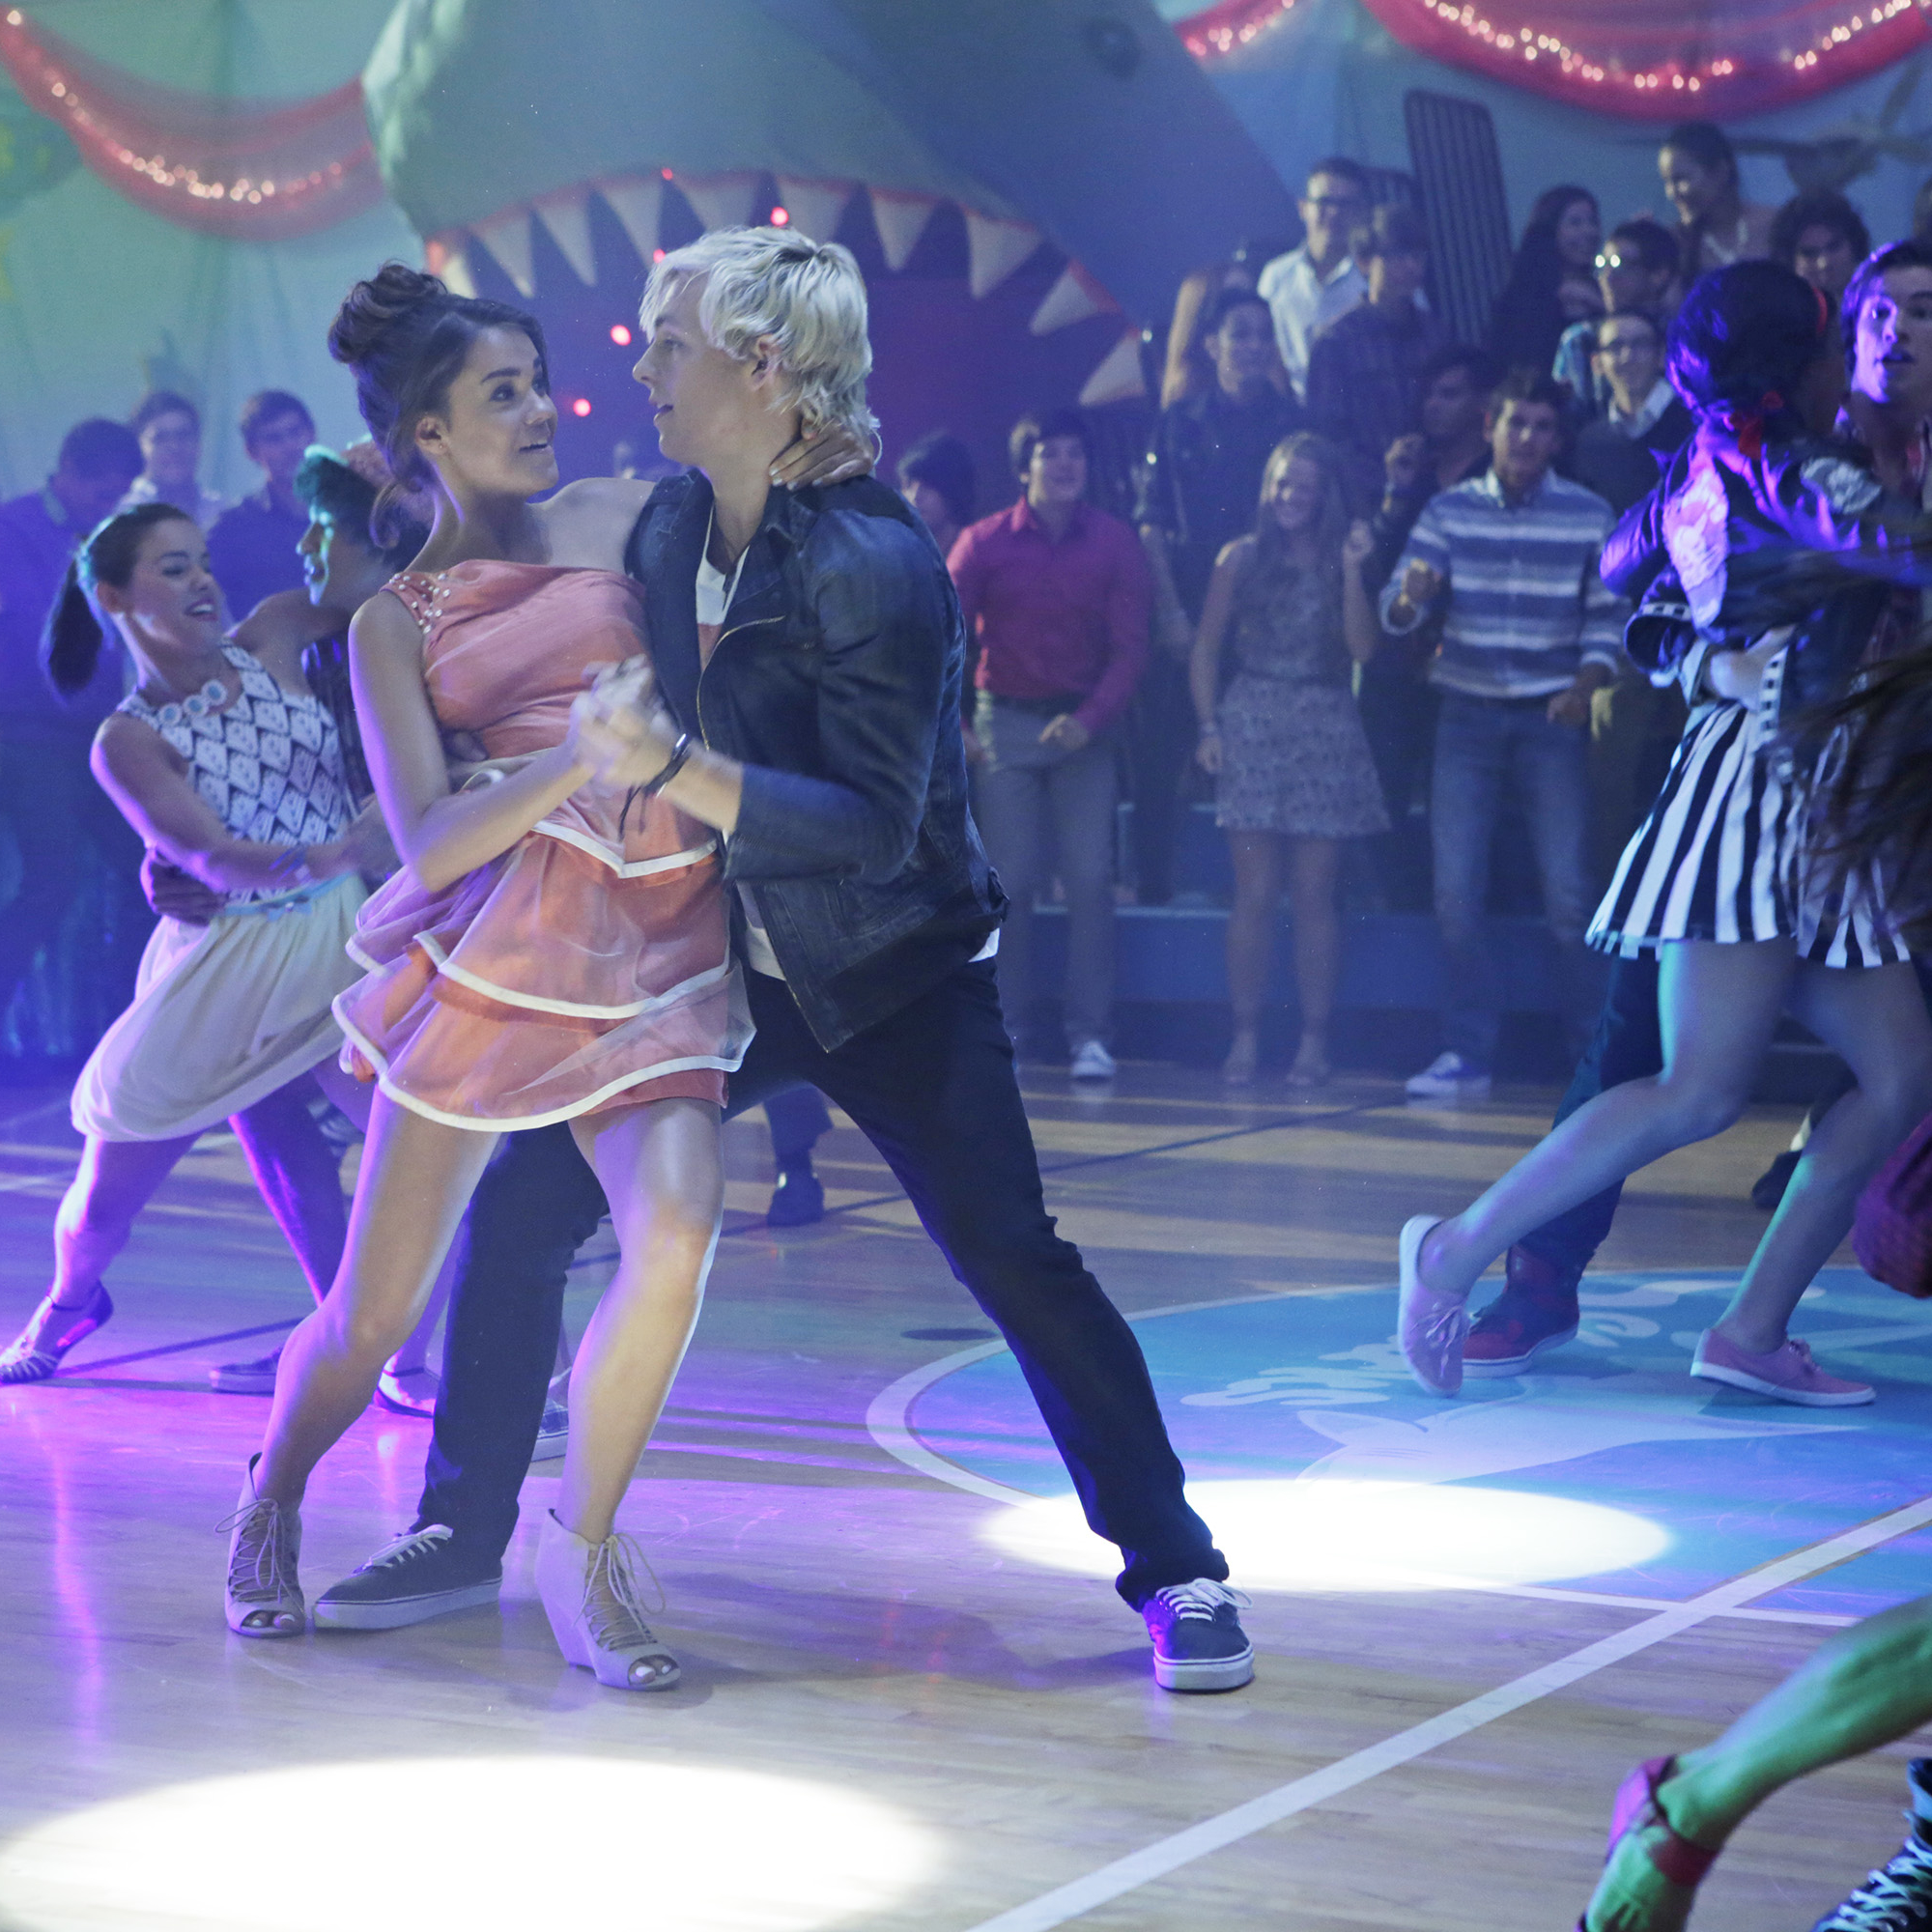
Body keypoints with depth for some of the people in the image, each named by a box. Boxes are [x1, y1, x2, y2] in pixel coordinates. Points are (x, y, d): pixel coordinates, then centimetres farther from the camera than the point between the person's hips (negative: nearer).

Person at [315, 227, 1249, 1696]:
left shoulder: (874, 564, -24)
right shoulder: (667, 530, -2)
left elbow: (874, 825, -30)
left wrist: (681, 773, -39)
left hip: (892, 977, -6)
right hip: (723, 961, 7)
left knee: (1013, 1260, -11)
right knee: (522, 1208, 2)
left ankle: (1176, 1571, 2)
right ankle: (463, 1534, 17)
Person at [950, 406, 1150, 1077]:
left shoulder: (1115, 544, 0)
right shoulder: (985, 542, 0)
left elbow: (1130, 647, -2)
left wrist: (1091, 719, -17)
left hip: (1082, 726, 0)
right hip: (1006, 721, 0)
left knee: (1090, 880, -6)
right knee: (1009, 880, 0)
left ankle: (1090, 1035, -2)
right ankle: (1007, 1022, 10)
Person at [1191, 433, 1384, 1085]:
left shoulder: (1340, 561, 6)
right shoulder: (1242, 559, 7)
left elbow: (1362, 647, -6)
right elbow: (1206, 650, 9)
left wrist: (1351, 570, -12)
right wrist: (1209, 726, -2)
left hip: (1324, 732, 0)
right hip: (1252, 725, 0)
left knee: (1314, 895, 0)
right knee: (1254, 892, -2)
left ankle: (1314, 1041, 3)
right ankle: (1245, 1037, 1)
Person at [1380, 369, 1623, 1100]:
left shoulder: (1590, 517, 1)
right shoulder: (1449, 511, 3)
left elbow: (1607, 616, 2)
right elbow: (1397, 608, -2)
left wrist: (1588, 682, -17)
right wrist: (1409, 598, -27)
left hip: (1552, 717, -2)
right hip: (1467, 712, 2)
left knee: (1567, 891, -7)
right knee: (1456, 891, -1)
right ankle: (1466, 1054, 8)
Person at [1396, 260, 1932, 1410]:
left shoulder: (1710, 467, 17)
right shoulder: (1785, 471, -10)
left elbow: (1620, 560, 34)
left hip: (1808, 814, 10)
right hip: (1754, 774, -10)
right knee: (1705, 1091, -17)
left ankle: (1755, 1330, 2)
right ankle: (1462, 1252, -9)